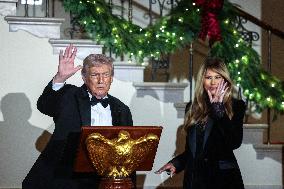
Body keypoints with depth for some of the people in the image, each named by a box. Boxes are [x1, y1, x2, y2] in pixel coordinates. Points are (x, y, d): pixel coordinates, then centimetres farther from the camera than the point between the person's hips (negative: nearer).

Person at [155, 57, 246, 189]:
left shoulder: (236, 106, -1)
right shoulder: (192, 108, 10)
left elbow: (235, 142, -16)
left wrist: (218, 109, -16)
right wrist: (176, 163, -1)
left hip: (223, 178, -3)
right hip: (194, 177, 3)